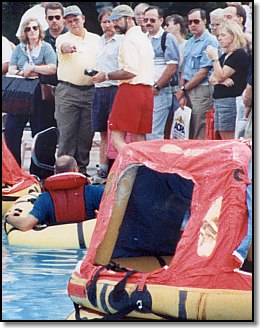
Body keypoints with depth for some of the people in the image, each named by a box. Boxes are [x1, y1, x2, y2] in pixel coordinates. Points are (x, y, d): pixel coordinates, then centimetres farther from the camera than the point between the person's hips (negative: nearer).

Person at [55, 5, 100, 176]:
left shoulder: (96, 39, 13)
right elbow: (64, 47, -23)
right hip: (67, 91, -3)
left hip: (90, 91, 3)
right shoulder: (63, 39, 1)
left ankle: (82, 168, 14)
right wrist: (69, 47, -46)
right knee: (67, 133, -6)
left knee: (86, 133, 5)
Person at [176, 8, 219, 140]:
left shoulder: (210, 41, -8)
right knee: (187, 134, 8)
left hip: (202, 89, -8)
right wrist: (182, 94, 3)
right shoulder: (189, 43, 18)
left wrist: (183, 89, -5)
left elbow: (203, 72, -12)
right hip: (188, 91, 8)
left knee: (200, 136, -7)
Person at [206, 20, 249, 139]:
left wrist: (214, 57, -11)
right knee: (222, 138, 6)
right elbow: (212, 79, 16)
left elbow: (221, 75, -14)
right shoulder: (224, 55, 21)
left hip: (230, 101, -9)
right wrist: (223, 80, -5)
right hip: (218, 101, 9)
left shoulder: (240, 55, -8)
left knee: (229, 141, -11)